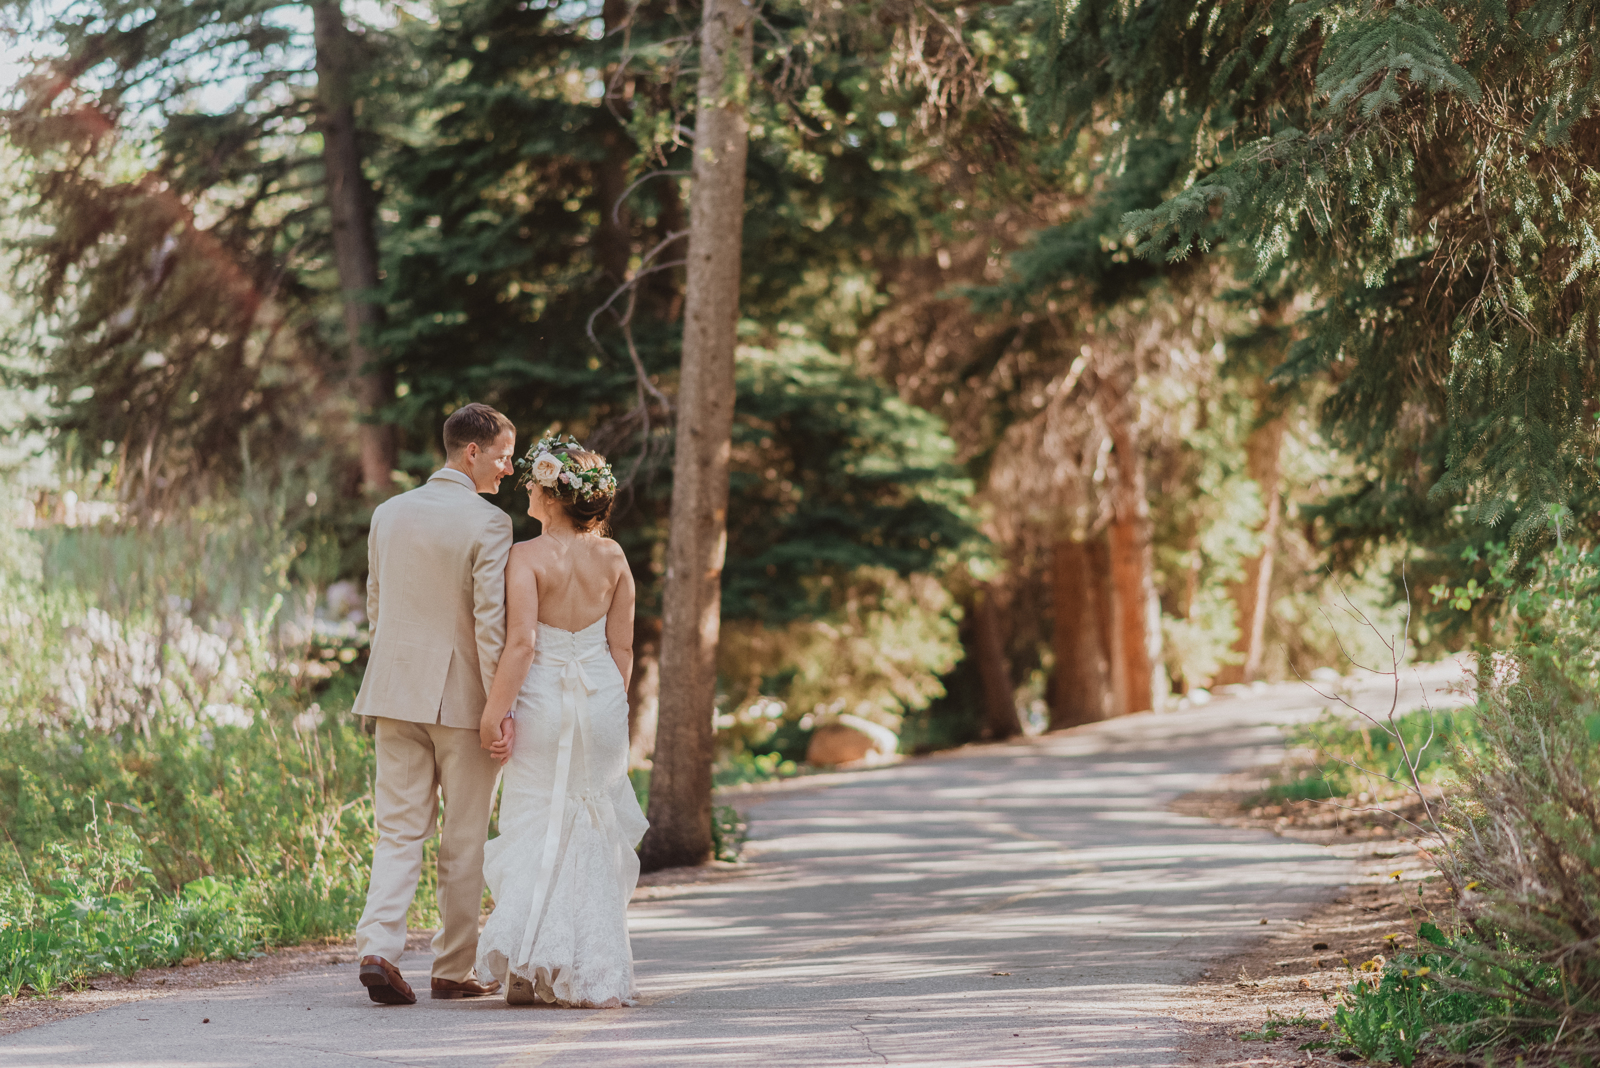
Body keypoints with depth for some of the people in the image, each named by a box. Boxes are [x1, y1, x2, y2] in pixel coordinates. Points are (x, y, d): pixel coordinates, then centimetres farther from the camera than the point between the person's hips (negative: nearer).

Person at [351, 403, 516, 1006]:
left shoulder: (388, 514, 8)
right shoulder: (488, 524, -11)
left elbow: (375, 607, 14)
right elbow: (491, 621, -15)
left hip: (397, 692, 5)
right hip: (464, 697, -5)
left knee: (398, 831, 6)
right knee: (464, 841, 7)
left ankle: (378, 947, -12)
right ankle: (453, 968, 14)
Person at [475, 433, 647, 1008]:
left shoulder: (527, 557, -12)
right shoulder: (612, 556, 2)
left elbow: (521, 643, -19)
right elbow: (623, 645, 5)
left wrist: (494, 712, -14)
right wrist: (613, 709, 15)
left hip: (542, 701, -3)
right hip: (602, 701, 3)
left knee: (535, 829, 6)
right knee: (593, 835, 11)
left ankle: (524, 967, -3)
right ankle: (593, 974, 12)